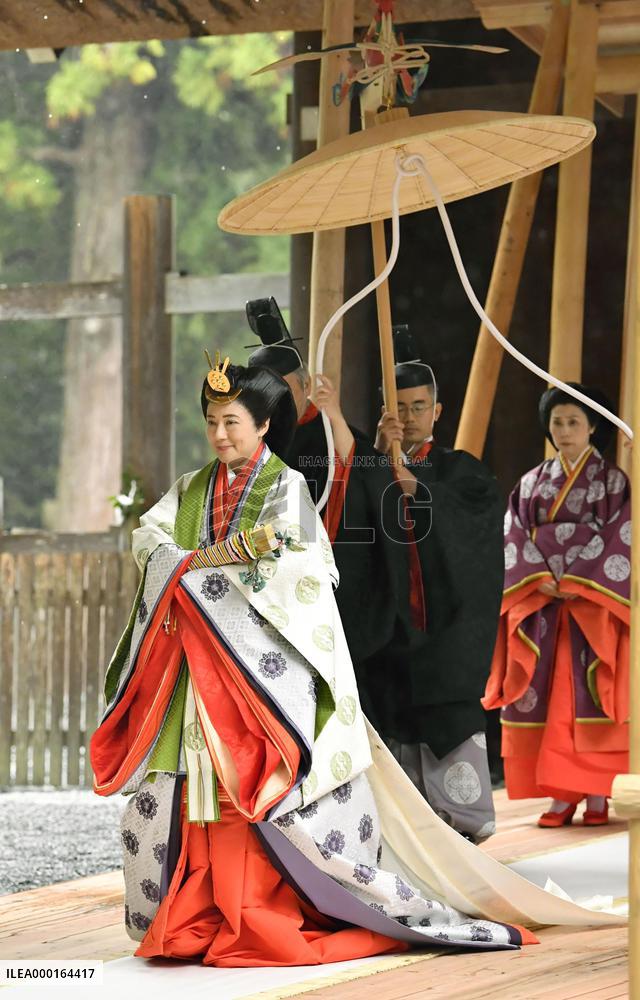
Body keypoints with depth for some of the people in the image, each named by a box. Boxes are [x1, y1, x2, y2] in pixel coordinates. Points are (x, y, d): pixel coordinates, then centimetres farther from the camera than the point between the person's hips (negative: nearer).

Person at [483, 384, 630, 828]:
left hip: (593, 604, -3)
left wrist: (576, 585, -15)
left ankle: (597, 795, -5)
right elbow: (515, 539, 5)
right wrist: (541, 580, -12)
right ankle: (562, 796, -2)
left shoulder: (613, 481, 3)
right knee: (544, 695, -3)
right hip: (540, 604, 3)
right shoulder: (532, 483, 13)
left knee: (589, 694, -8)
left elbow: (617, 541, -6)